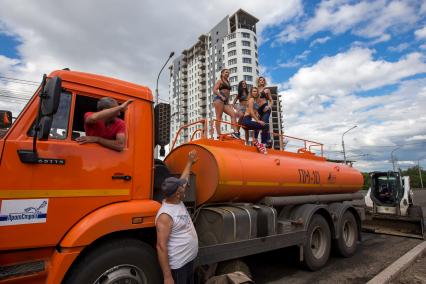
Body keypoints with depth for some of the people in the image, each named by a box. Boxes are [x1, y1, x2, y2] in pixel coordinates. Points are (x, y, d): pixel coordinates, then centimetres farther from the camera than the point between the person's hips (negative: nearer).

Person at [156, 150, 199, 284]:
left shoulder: (177, 202, -1)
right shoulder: (165, 216, -27)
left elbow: (183, 179, 14)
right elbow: (161, 247, -25)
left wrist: (190, 162, 22)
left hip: (189, 261, 9)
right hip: (177, 267, -9)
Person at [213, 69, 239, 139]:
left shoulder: (228, 82, 27)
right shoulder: (220, 81, 7)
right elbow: (214, 90, -5)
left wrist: (228, 101, 19)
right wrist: (221, 97, -14)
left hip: (225, 101, 7)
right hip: (219, 99, -7)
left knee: (233, 114, -11)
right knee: (219, 117, -11)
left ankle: (235, 132, -21)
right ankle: (218, 134, -15)